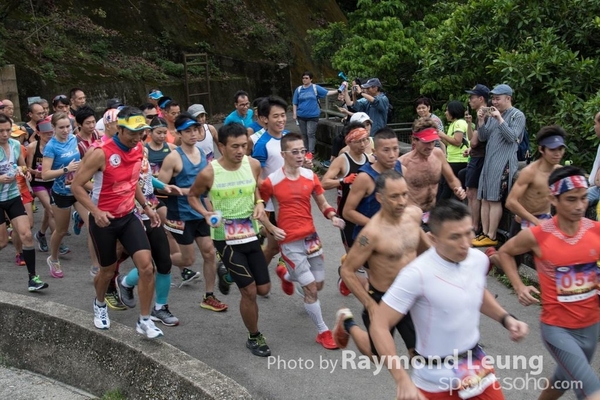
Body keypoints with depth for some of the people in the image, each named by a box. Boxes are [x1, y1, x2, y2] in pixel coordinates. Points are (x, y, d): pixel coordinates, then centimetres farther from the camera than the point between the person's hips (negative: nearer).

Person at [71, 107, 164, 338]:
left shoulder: (139, 149, -2)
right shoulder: (101, 153, -22)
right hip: (104, 220, -4)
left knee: (147, 265, -11)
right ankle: (100, 304, 46)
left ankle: (144, 321, 2)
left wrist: (146, 207, 11)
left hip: (128, 216, 5)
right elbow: (77, 185, -18)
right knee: (108, 270, 12)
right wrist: (95, 212, -30)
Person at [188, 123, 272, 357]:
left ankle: (229, 272, 40)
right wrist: (206, 214, -16)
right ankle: (254, 338, 19)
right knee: (249, 291, -4)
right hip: (225, 238, -4)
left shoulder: (253, 165, -6)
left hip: (250, 233, 5)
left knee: (264, 289, 10)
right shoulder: (209, 173, -16)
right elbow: (192, 196, 2)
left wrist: (260, 203, -8)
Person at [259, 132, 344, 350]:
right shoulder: (271, 182, -12)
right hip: (290, 242, -5)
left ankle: (285, 274, 45)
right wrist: (272, 229, -9)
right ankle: (323, 332, 12)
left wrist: (333, 217, -11)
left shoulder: (310, 176, 0)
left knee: (318, 285, 16)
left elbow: (322, 203, 8)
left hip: (311, 236, 5)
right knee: (310, 288, -5)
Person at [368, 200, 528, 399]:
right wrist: (402, 379, -30)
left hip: (477, 365, 5)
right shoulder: (417, 275, -27)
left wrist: (506, 319, 1)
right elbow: (379, 325, -25)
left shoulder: (479, 259, -7)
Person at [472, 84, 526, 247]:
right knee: (485, 199, 4)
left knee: (495, 199, -9)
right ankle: (484, 233, 9)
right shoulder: (493, 114, 17)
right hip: (489, 160, 7)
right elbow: (483, 137, 13)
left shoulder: (517, 115, -1)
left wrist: (499, 119, -16)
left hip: (504, 162, -7)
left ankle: (491, 237, -6)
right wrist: (481, 120, -2)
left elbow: (511, 137, -12)